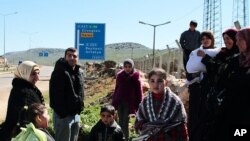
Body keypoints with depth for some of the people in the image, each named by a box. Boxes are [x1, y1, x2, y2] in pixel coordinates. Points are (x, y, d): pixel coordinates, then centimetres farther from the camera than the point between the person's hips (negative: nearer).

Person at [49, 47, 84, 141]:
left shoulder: (79, 72, 12)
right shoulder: (59, 72, -14)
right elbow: (56, 95, -20)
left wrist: (80, 108, 13)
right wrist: (61, 112, -21)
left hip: (76, 114, 8)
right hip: (63, 114, -8)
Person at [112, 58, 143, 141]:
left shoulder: (135, 76, -7)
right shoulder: (120, 75, 2)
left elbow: (139, 91, -4)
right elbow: (116, 89, 9)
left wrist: (138, 105, -6)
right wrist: (114, 102, 7)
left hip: (129, 103, -3)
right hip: (120, 102, 3)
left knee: (125, 123, -3)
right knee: (120, 122, 10)